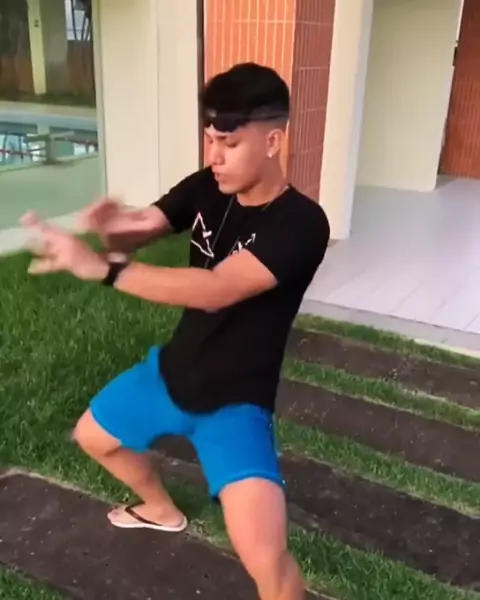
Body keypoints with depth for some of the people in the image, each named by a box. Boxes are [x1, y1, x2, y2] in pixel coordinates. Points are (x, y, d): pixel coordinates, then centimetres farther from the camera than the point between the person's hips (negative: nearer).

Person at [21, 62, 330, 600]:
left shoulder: (301, 224, -27)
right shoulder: (207, 188, -7)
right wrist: (114, 224, -33)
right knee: (93, 437, 27)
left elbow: (215, 290, -37)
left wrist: (99, 266, -41)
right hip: (172, 371, 7)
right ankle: (162, 510, 55)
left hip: (235, 401, -6)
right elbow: (136, 234, -7)